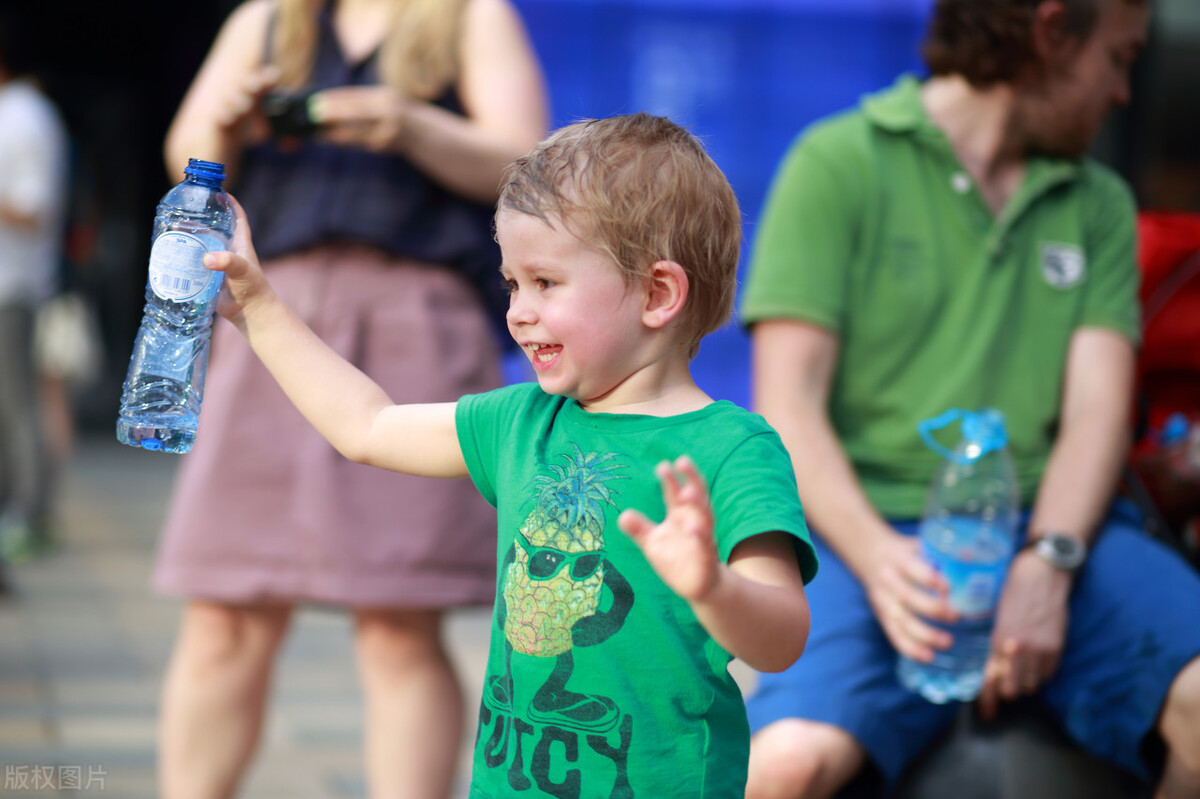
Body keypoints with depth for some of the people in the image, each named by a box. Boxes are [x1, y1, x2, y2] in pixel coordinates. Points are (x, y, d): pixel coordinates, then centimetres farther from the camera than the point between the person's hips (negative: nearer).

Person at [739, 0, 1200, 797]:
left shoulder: (1100, 205, 17)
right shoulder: (839, 163, 3)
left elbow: (1098, 410, 5)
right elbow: (788, 403, -4)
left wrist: (1046, 563, -14)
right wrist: (875, 555, -21)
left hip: (1055, 523, 4)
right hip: (878, 528, -3)